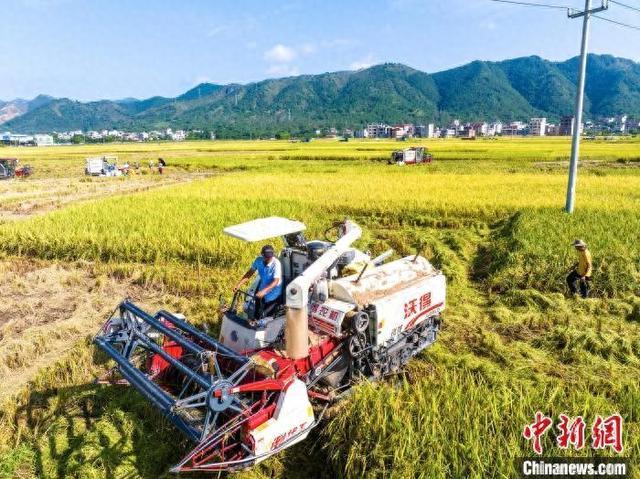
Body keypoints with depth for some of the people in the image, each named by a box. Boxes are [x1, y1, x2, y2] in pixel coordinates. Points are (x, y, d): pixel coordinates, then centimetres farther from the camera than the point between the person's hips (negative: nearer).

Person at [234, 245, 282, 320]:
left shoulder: (276, 263, -28)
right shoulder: (259, 260, -14)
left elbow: (276, 281, -30)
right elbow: (250, 272, -5)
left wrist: (264, 291, -42)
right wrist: (239, 284, -13)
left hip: (273, 290, -5)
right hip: (263, 287, 5)